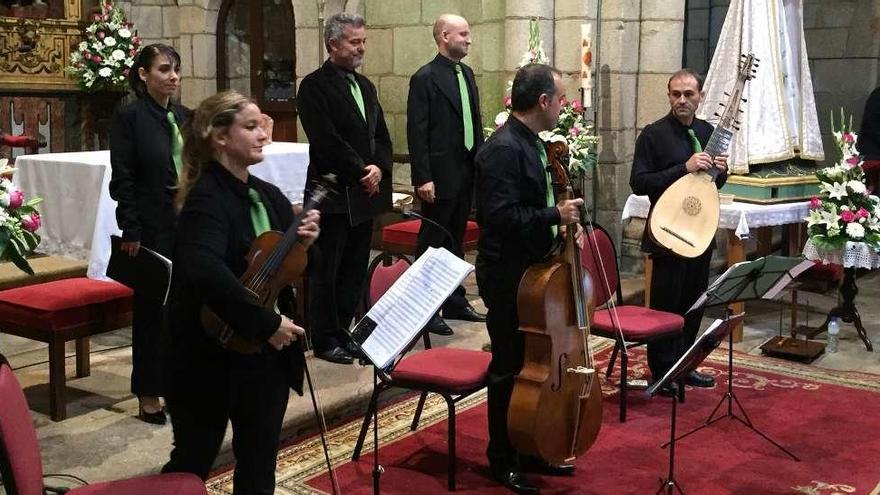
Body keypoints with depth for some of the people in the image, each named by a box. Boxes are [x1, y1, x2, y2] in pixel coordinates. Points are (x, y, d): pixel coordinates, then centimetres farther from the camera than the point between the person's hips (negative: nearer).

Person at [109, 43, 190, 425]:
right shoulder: (130, 118, -7)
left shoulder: (184, 117, 10)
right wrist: (131, 233, -14)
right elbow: (122, 180, -10)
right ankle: (149, 396, 16)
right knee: (151, 308, 4)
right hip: (153, 230, -5)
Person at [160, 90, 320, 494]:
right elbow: (205, 273, -36)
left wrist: (302, 244, -7)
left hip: (266, 355, 7)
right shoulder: (206, 199, -18)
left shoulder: (269, 195, 6)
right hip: (211, 357, -7)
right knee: (193, 461, 10)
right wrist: (267, 323, -31)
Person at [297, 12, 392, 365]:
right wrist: (360, 172, -14)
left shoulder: (365, 86, 16)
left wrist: (379, 167, -3)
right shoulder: (315, 86, -8)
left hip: (366, 191, 7)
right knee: (326, 271, 2)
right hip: (334, 193, -7)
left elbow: (381, 135, 15)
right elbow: (326, 140, -17)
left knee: (354, 270, 11)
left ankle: (343, 332, 22)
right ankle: (325, 340, 11)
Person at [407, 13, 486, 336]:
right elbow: (416, 132, -14)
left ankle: (455, 302, 25)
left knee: (456, 240, 15)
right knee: (432, 243, 1)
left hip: (466, 172, 7)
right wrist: (423, 178, -18)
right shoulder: (425, 78, -11)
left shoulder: (466, 73, 12)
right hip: (440, 174, -7)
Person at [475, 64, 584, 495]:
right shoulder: (503, 148, -20)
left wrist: (564, 214, 8)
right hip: (509, 277, -10)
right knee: (510, 369, 3)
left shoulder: (530, 143, 11)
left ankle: (530, 450, 31)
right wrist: (555, 215, -23)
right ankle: (502, 460, 18)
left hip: (532, 270, 10)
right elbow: (500, 215, -27)